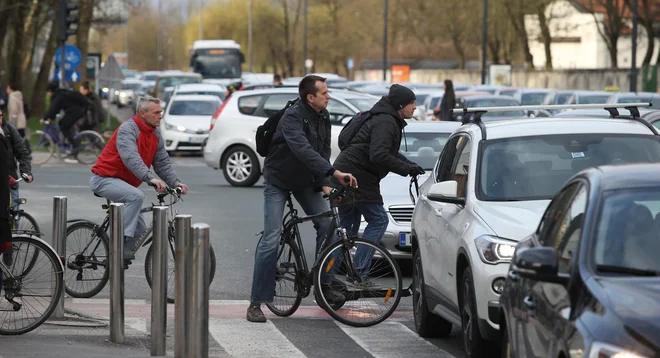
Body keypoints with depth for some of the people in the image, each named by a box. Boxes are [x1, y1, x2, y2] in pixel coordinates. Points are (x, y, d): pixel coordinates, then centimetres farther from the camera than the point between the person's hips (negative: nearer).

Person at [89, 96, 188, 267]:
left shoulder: (156, 135, 6)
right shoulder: (127, 129, -21)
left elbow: (163, 163, 2)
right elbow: (131, 158, -36)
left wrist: (175, 182, -15)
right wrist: (151, 178, -48)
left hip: (120, 182, 9)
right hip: (104, 179, -9)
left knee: (140, 230, 5)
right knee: (136, 196, -35)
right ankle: (122, 243, -34)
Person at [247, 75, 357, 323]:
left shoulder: (323, 117, -3)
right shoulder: (293, 117, -28)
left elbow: (323, 151, 0)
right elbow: (303, 150, -42)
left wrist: (323, 183, -14)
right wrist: (334, 172, -49)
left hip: (305, 181, 7)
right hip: (279, 181, -7)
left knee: (327, 224, -6)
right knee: (271, 239, -11)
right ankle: (256, 303, -8)